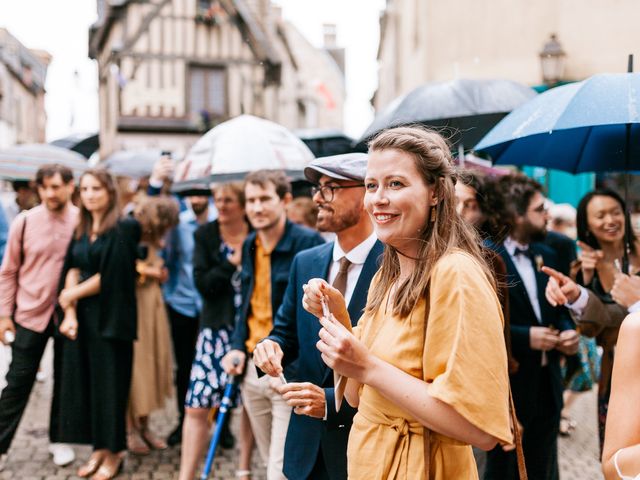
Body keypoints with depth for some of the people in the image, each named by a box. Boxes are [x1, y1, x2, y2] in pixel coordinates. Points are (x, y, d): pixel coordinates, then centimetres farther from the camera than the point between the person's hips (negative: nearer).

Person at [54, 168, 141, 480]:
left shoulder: (123, 229, -9)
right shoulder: (80, 231, 12)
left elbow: (110, 276, -14)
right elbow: (72, 271, 4)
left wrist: (71, 295, -3)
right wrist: (70, 313, -9)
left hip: (110, 318, -6)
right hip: (80, 317, 6)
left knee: (109, 383, 1)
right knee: (84, 382, 8)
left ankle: (114, 453, 15)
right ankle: (99, 447, 21)